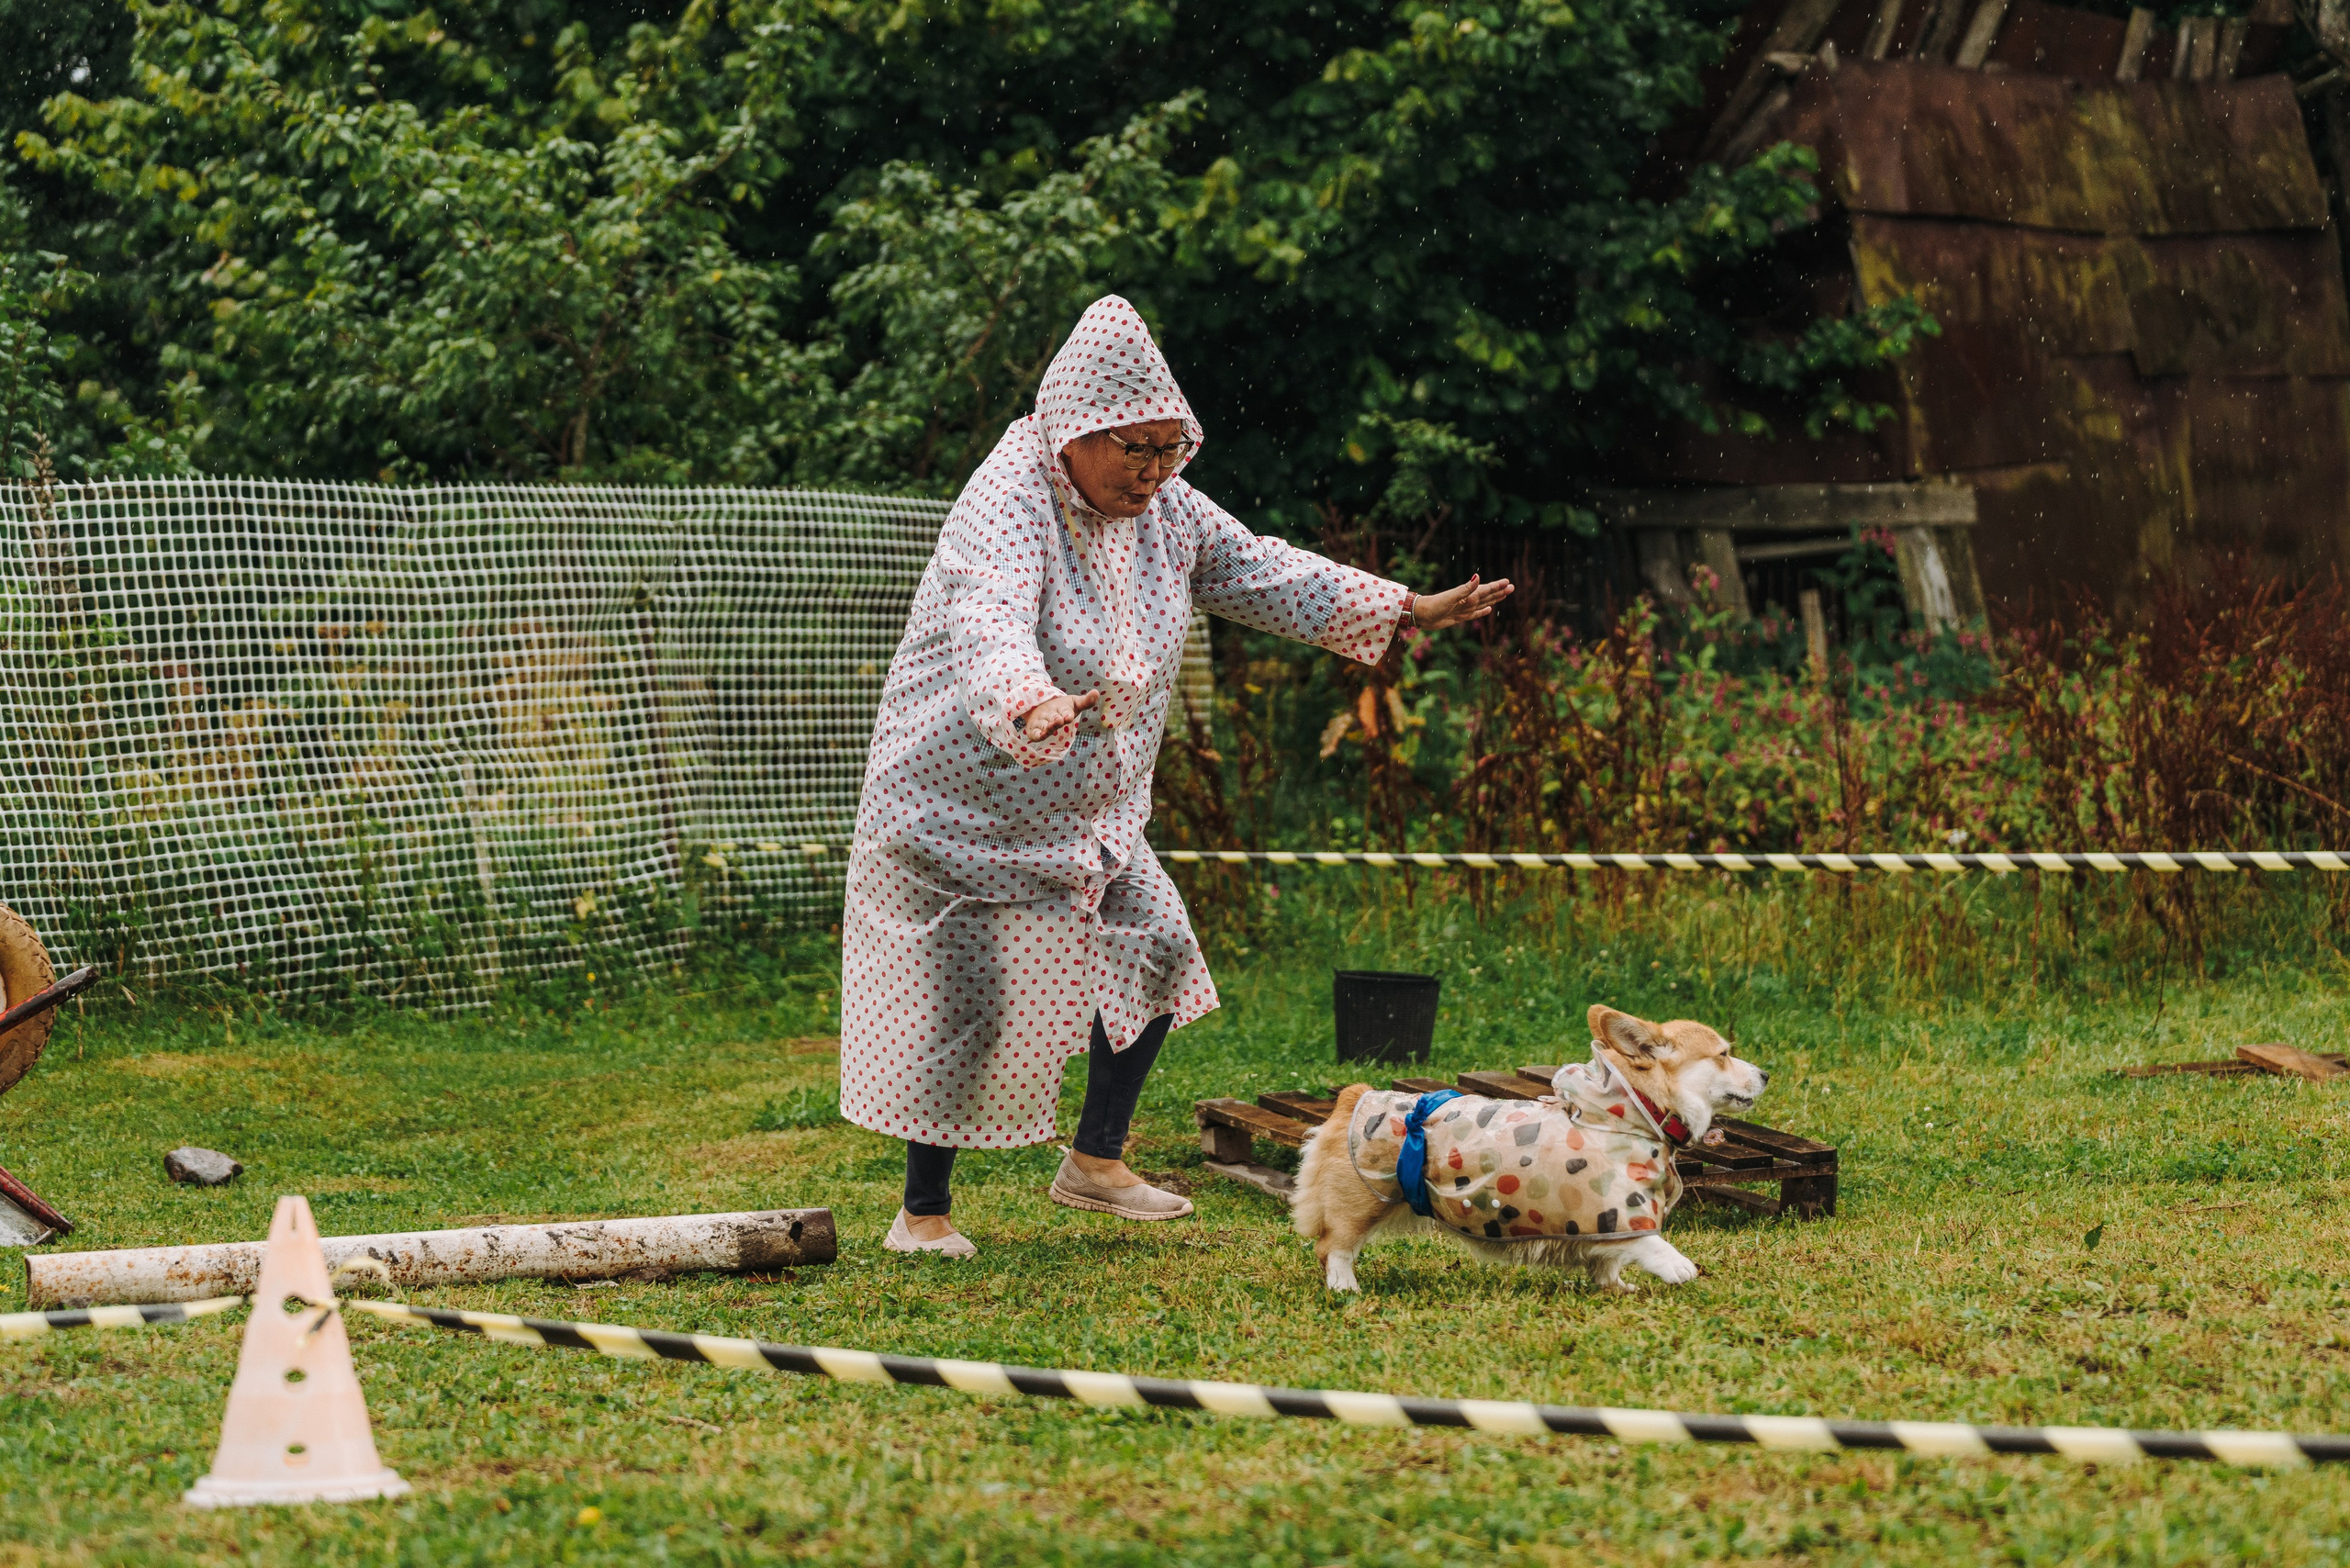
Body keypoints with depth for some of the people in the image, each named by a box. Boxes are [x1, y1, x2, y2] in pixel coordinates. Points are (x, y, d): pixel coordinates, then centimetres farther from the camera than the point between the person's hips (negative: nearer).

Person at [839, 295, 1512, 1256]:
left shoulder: (1164, 510, -2)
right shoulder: (1004, 511, -27)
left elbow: (1259, 572, 8)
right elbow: (991, 630, -45)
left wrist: (1407, 610, 4)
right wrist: (1032, 709, -66)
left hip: (1089, 813, 8)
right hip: (965, 806, -8)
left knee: (1154, 956, 10)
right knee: (963, 1005, -6)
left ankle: (1096, 1161, 26)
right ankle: (922, 1211, 10)